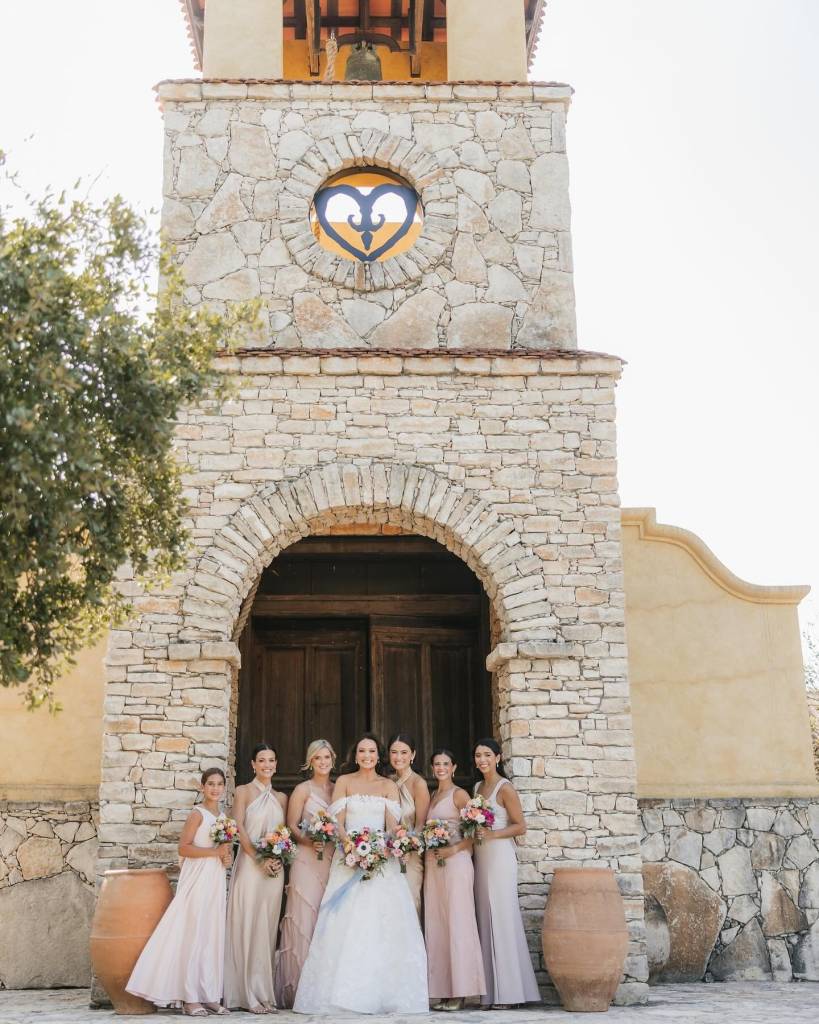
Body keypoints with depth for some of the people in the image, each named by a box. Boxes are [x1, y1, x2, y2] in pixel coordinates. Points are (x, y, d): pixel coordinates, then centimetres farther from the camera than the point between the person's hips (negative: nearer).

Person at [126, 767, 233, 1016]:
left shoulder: (223, 817, 14)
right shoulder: (197, 814, -7)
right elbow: (184, 848, -15)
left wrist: (228, 854, 0)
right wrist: (215, 851, -17)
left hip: (216, 881, 7)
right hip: (197, 880, -7)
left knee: (213, 937, 7)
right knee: (194, 935, -5)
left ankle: (210, 995, 12)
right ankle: (190, 998, 0)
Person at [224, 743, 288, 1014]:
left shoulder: (280, 797, 15)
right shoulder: (244, 791, 2)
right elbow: (239, 828, -7)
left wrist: (279, 858, -6)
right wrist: (260, 859, -15)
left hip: (275, 869, 4)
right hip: (250, 866, -4)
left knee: (268, 929, 6)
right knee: (248, 927, -4)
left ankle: (265, 992, 11)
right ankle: (250, 994, 1)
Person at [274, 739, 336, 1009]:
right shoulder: (303, 789, 3)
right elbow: (291, 826, -2)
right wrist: (309, 841, -18)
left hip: (335, 862, 4)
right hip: (308, 861, -4)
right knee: (306, 919, -7)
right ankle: (302, 988, -2)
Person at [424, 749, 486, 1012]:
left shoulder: (459, 794, -3)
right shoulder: (432, 796, 17)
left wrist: (454, 849, -18)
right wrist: (426, 846, 4)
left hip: (455, 862, -7)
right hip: (433, 864, 7)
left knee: (457, 922, -5)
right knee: (435, 924, 5)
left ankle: (459, 992, -2)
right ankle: (440, 990, 9)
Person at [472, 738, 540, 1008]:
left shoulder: (505, 788, -7)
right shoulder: (477, 786, 15)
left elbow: (520, 826, -9)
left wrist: (490, 834, -17)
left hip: (500, 857, -7)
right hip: (480, 858, 7)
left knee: (501, 920, -5)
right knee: (486, 922, 5)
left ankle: (507, 993, -1)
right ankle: (491, 991, 8)